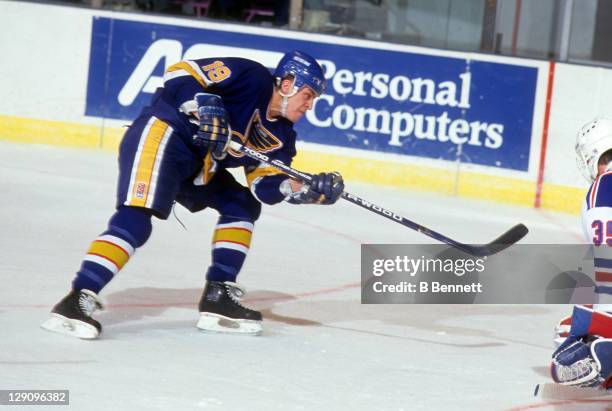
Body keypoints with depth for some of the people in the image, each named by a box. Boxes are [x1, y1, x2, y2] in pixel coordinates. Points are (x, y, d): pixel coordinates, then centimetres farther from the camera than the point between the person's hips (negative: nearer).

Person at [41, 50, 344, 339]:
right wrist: (205, 107, -28)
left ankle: (217, 298, 12)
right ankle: (76, 301, -33)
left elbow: (265, 184, 5)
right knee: (136, 219, -25)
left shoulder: (280, 135, 14)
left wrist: (306, 190, -11)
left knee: (243, 205, 14)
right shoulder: (250, 77, -9)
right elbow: (180, 73, -13)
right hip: (159, 136, -10)